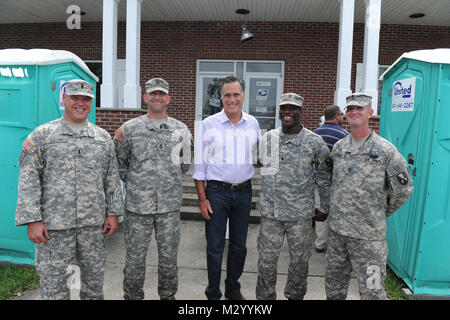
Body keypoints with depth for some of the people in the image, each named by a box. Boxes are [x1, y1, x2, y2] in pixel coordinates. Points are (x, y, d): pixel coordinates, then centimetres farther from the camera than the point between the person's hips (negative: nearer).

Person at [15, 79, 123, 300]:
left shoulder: (103, 137, 9)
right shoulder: (42, 135, 2)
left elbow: (112, 179, 10)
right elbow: (28, 180, -3)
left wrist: (113, 213, 4)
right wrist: (32, 220, -9)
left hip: (94, 224, 3)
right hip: (54, 224, -2)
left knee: (95, 278, 13)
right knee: (53, 282, 6)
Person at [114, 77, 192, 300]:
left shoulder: (181, 130, 5)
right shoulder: (129, 129, 0)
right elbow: (119, 163, 9)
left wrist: (169, 181, 11)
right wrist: (134, 182, 5)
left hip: (170, 206, 2)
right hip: (137, 206, -1)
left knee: (168, 256, 13)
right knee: (135, 257, 9)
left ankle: (168, 294, 36)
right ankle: (132, 296, 31)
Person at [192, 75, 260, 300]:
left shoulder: (253, 124, 5)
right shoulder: (208, 125, -4)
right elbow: (199, 164, -3)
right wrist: (202, 198, -7)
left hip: (244, 191, 3)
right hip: (217, 191, -3)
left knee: (239, 245, 14)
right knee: (215, 246, 5)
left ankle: (233, 289, 34)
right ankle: (213, 294, 23)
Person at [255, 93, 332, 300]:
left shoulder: (315, 142, -3)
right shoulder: (267, 138, 2)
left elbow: (325, 177, 4)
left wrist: (329, 209, 5)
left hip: (301, 214, -1)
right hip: (270, 212, 1)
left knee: (299, 259, 14)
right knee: (267, 259, 10)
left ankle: (295, 295, 36)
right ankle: (265, 296, 29)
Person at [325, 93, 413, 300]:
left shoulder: (385, 150, -9)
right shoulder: (338, 147, 6)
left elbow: (403, 189, -3)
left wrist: (381, 211, 4)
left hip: (368, 235, -4)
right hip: (336, 230, 5)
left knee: (371, 290, 6)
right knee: (333, 284, 19)